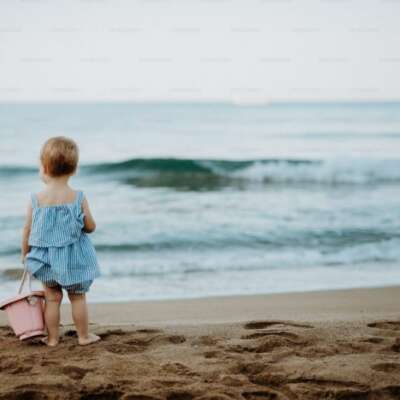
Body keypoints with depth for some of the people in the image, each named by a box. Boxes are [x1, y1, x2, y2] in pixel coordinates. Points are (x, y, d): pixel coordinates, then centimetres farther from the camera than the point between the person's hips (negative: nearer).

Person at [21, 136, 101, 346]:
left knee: (52, 298, 15)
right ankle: (84, 335, 24)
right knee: (78, 297, 15)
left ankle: (52, 338, 21)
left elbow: (27, 231, -5)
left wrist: (24, 254, 11)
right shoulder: (78, 198, -14)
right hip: (73, 258, 0)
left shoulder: (36, 200, -14)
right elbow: (90, 227, -5)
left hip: (46, 258, 1)